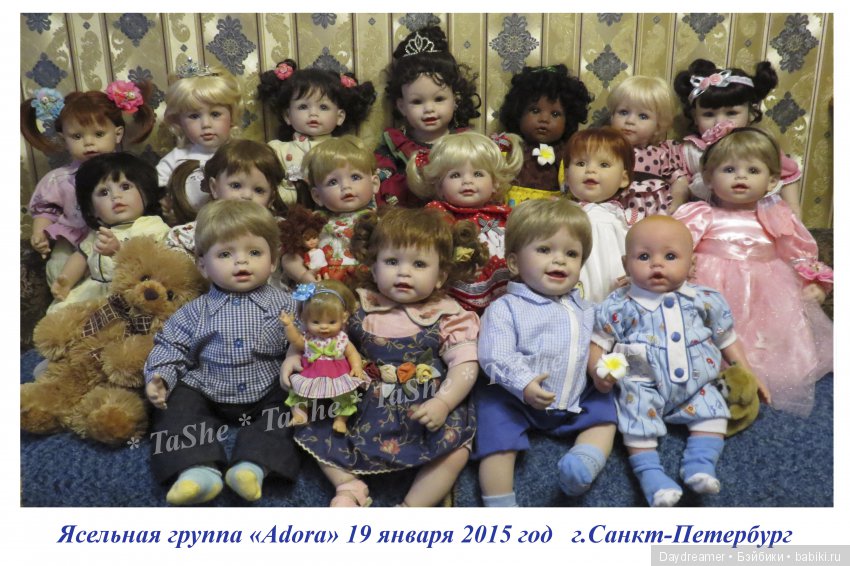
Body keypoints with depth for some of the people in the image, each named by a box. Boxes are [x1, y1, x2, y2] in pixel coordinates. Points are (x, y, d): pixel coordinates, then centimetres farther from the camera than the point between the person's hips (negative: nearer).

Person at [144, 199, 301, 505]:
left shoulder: (283, 306, 0)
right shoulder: (197, 312, 5)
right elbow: (171, 345, 8)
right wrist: (159, 376, -10)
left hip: (266, 394, -1)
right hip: (207, 393, 2)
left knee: (287, 406, -26)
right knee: (175, 406, -19)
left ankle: (253, 465, -37)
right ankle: (198, 469, -35)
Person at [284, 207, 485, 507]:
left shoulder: (447, 315, -7)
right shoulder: (360, 306, 0)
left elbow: (465, 364, -11)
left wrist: (443, 403, -25)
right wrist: (295, 354, -8)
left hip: (426, 410, -2)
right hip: (365, 407, 3)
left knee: (455, 453, -23)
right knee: (313, 433, -4)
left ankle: (412, 508, -5)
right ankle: (349, 487, 6)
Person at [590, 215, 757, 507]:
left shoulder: (704, 300, 5)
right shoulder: (620, 306, -3)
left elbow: (727, 339, 15)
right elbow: (598, 342, 1)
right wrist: (599, 369, -18)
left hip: (695, 385, 3)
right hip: (642, 386, -3)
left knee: (712, 411, -14)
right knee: (638, 417, -24)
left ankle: (701, 464, -11)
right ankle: (650, 473, -23)